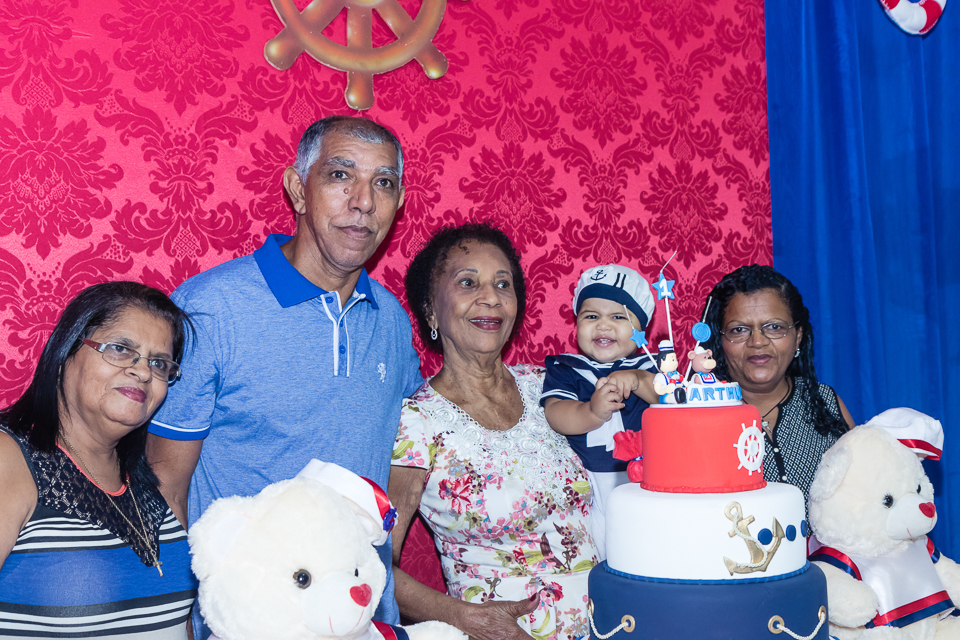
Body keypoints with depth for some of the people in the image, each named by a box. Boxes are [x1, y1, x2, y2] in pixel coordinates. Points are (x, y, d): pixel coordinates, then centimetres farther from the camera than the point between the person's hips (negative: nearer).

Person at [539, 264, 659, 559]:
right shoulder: (565, 369, 6)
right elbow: (554, 415, -9)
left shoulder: (650, 367, 9)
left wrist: (639, 380, -21)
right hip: (586, 491, 0)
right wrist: (592, 412, -28)